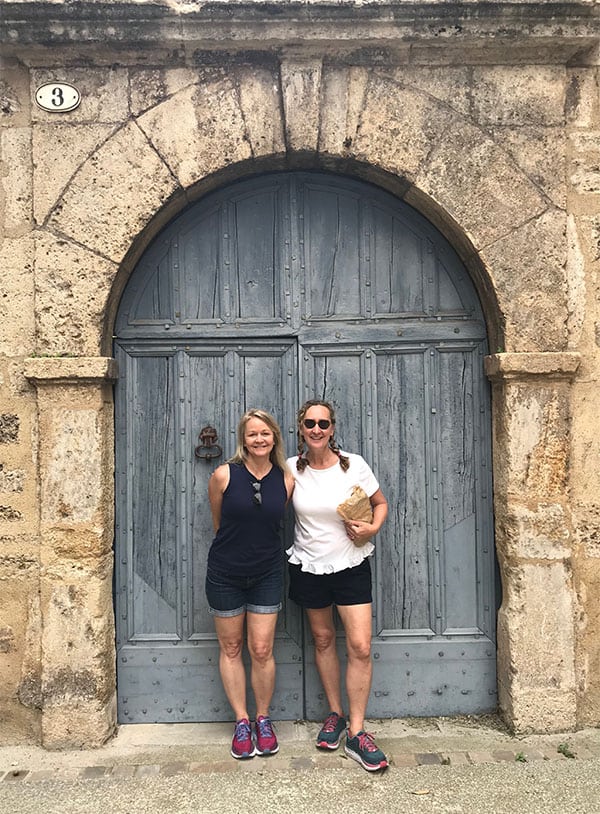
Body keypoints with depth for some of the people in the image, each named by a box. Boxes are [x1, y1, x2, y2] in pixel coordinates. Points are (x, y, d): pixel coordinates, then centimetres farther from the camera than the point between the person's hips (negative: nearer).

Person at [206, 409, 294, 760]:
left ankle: (264, 720, 25)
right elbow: (218, 521, 3)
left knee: (262, 650, 4)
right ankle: (242, 721, 27)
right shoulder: (224, 475, -13)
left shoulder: (286, 480, -7)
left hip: (267, 575, 1)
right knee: (231, 648, 11)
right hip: (225, 574, 0)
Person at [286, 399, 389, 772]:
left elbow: (381, 503, 4)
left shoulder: (354, 465, -9)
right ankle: (336, 715, 34)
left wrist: (372, 528, -14)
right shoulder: (291, 469, -5)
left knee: (361, 647, -5)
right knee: (323, 640, 15)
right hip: (309, 567, 2)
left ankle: (356, 733, 9)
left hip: (351, 565, -1)